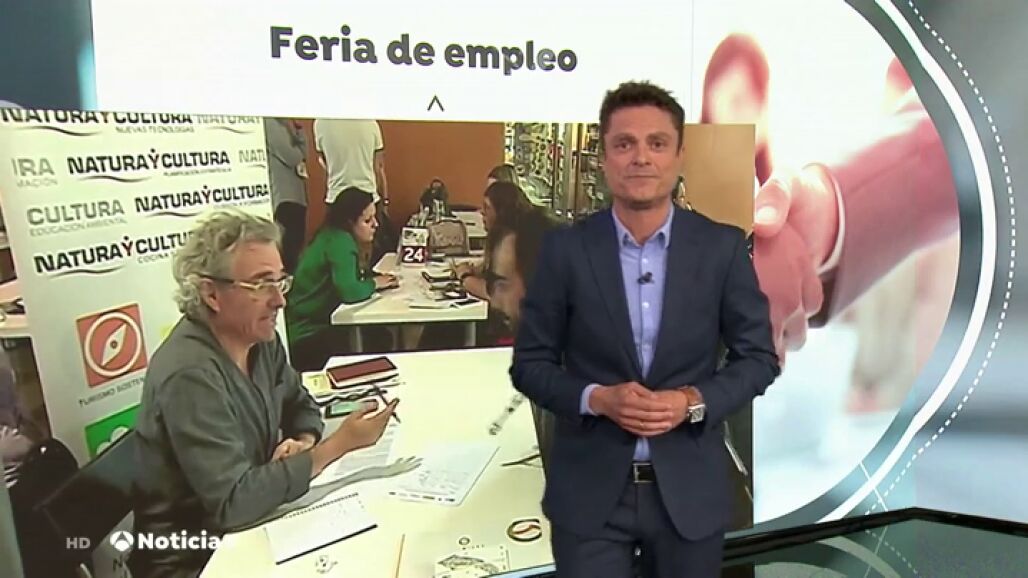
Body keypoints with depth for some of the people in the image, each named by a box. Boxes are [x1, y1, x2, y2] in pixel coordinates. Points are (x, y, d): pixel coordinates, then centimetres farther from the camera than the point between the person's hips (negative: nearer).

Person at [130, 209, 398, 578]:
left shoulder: (260, 337, -3)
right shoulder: (190, 374, -26)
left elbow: (300, 405, 12)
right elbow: (232, 503, -28)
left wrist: (304, 442, -10)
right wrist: (338, 444, -27)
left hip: (246, 525, 6)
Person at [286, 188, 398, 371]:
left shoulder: (336, 237, 6)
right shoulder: (339, 241, -21)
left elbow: (354, 277, 11)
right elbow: (349, 292, -31)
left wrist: (381, 278, -7)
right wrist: (374, 283, -11)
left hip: (319, 324, 8)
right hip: (308, 336, -8)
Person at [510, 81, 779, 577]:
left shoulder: (722, 246, -4)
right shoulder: (565, 248, -6)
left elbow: (758, 356, 2)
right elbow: (530, 363, -2)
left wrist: (694, 402, -14)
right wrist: (595, 398, -18)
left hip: (689, 490, 2)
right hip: (589, 491, -1)